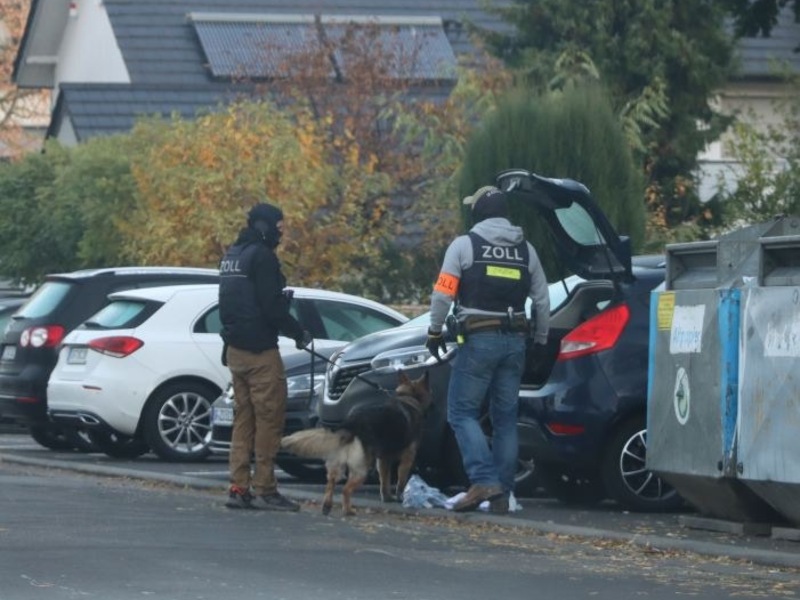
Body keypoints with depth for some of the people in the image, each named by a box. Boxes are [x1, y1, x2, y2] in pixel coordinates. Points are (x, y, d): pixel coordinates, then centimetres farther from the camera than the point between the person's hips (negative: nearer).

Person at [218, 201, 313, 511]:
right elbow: (272, 307, -18)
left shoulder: (232, 255, 16)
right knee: (269, 418, -5)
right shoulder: (262, 257, -14)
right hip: (260, 350, -9)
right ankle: (264, 489, -7)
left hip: (235, 348, 9)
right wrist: (299, 333, -6)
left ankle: (239, 488, 9)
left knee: (244, 417, 11)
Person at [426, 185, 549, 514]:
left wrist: (435, 331, 4)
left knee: (462, 412, -1)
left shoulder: (464, 245, -3)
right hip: (515, 341, 5)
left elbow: (443, 293, -7)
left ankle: (484, 481, -18)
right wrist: (540, 341, 22)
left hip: (478, 339, -5)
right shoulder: (526, 250, 12)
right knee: (505, 418, 9)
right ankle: (502, 494, 6)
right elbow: (542, 300, 13)